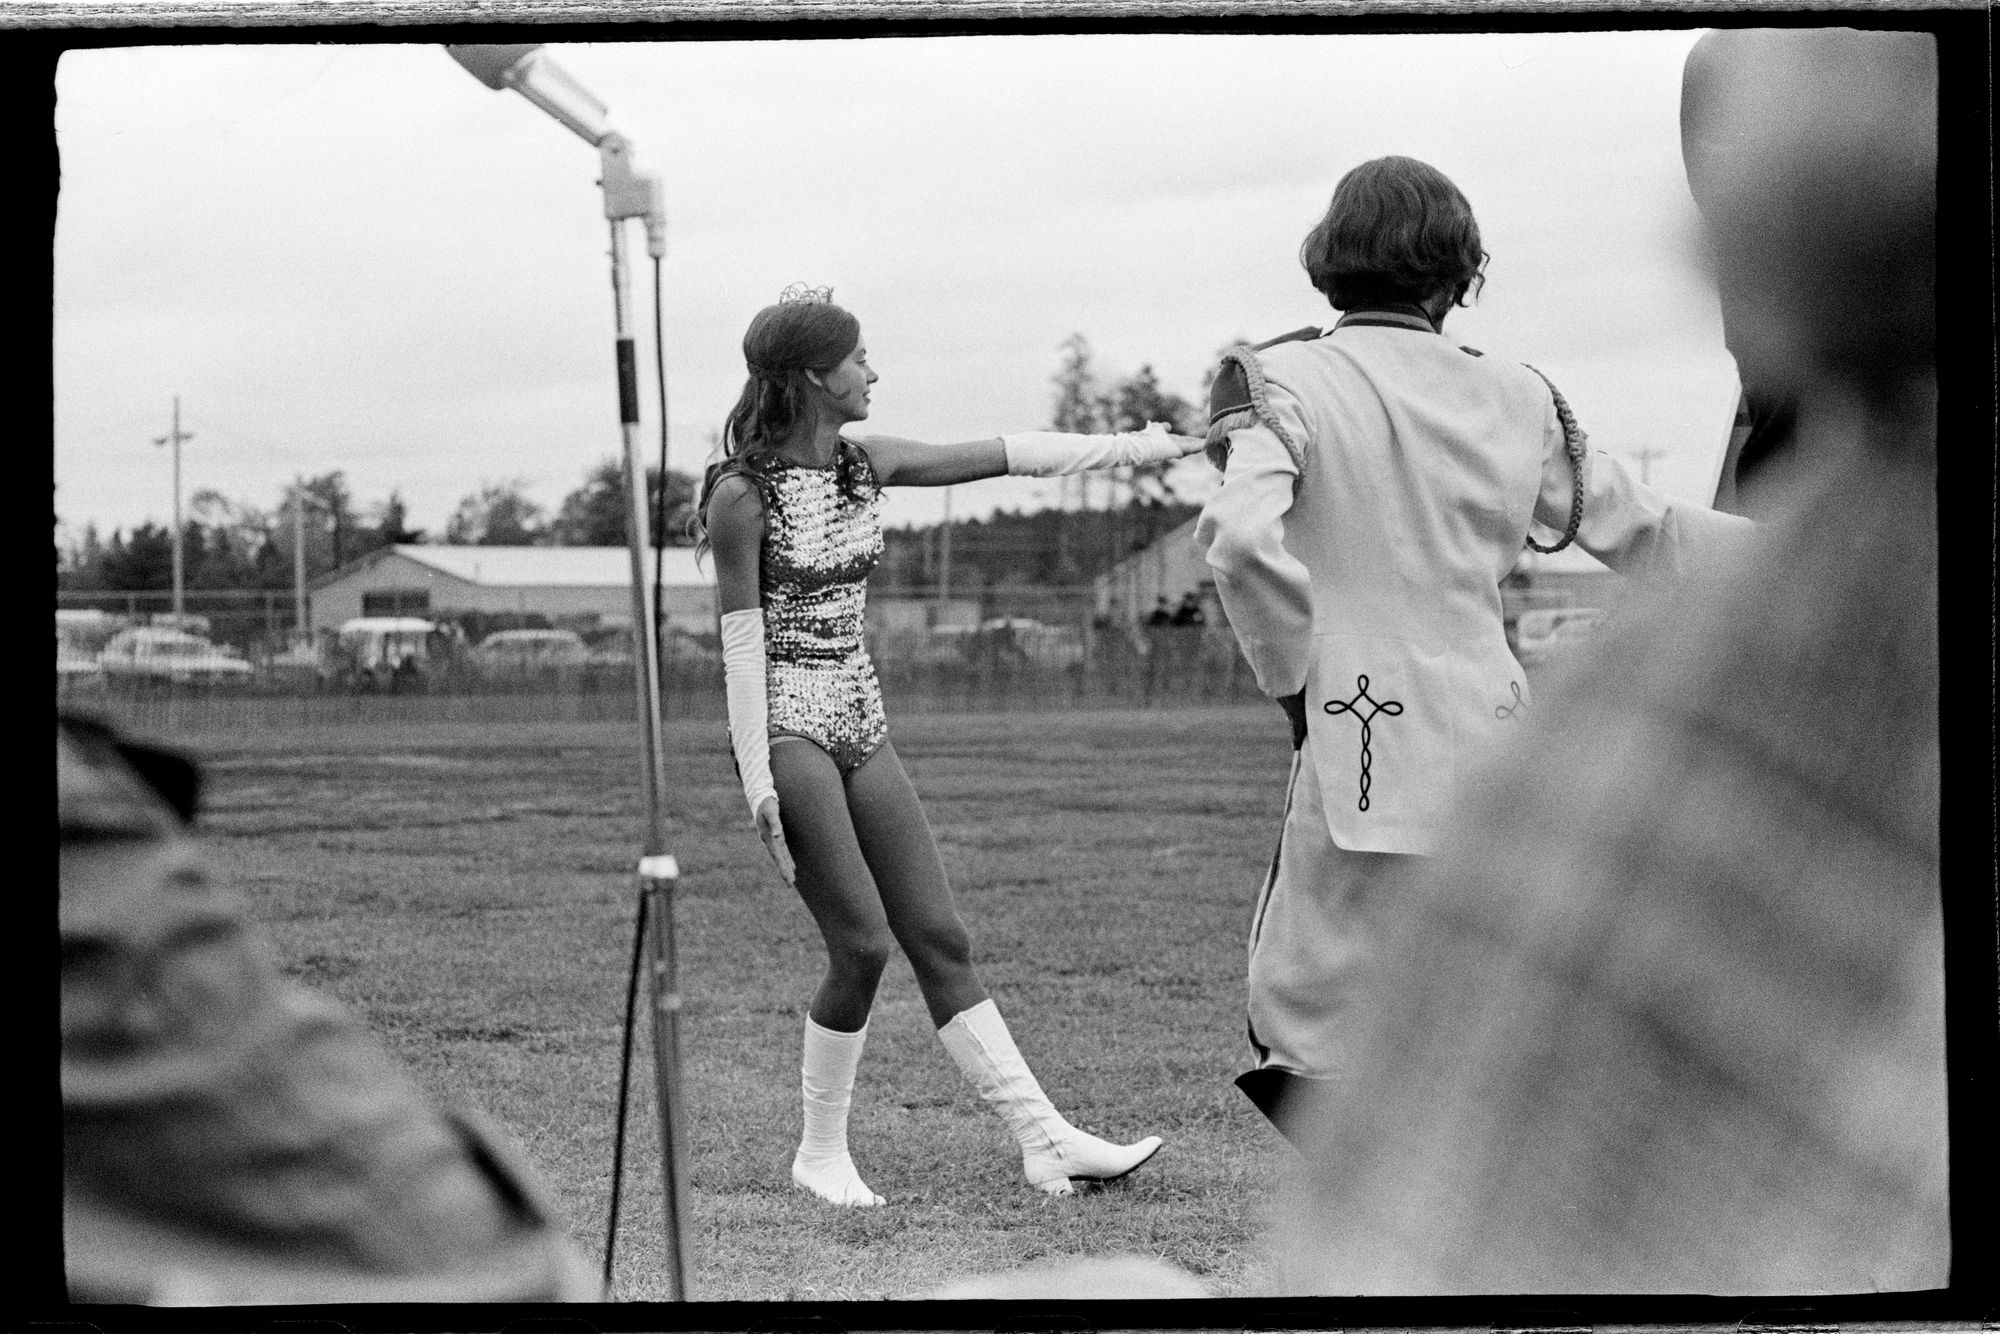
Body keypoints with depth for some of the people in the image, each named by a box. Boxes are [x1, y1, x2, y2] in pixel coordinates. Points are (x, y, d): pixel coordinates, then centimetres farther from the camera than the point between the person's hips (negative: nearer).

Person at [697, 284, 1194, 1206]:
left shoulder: (865, 466, 8)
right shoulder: (743, 494, -12)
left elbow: (1004, 455, 10)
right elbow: (742, 639, -12)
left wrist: (1139, 447, 9)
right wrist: (758, 780, -14)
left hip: (861, 726, 7)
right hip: (787, 726, -7)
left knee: (939, 937, 4)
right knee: (863, 942, -12)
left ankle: (1043, 1139, 3)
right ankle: (821, 1153, 5)